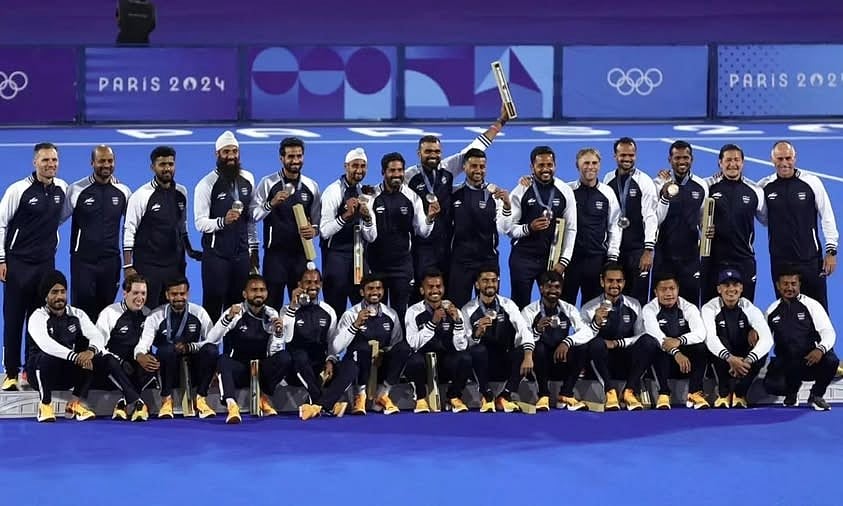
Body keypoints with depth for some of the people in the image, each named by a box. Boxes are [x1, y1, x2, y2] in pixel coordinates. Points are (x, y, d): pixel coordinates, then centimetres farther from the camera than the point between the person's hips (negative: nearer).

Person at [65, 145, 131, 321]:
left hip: (111, 260, 2)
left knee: (106, 310, 6)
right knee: (81, 306, -4)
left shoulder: (123, 191, 4)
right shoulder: (76, 190, -4)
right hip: (83, 260, -2)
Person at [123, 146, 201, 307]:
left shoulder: (181, 193, 8)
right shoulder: (141, 195, -8)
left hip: (175, 265, 5)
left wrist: (189, 251, 17)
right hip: (147, 267, -5)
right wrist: (128, 266, -11)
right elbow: (129, 232, -8)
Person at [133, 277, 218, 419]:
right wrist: (140, 356, -41)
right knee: (167, 349, -34)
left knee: (211, 350, -28)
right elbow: (143, 343, -16)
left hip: (194, 371, 1)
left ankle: (201, 399, -16)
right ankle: (166, 399, -20)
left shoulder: (199, 313, 0)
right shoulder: (156, 316, -4)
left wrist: (189, 347, -23)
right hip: (167, 371, -1)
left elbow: (213, 341, -6)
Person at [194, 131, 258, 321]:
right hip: (216, 254, -4)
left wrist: (253, 248, 12)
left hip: (242, 252, 4)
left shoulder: (247, 179, 7)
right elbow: (200, 223, -12)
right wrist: (223, 221, -29)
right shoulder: (207, 184, -8)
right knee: (213, 304, -4)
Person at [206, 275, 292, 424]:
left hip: (262, 370, 3)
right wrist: (228, 318, -34)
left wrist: (278, 333, -21)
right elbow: (211, 339, -21)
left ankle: (265, 398, -5)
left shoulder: (271, 315, 2)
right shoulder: (236, 312, -8)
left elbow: (274, 352, -2)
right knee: (223, 360, -35)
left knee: (284, 357, -26)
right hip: (237, 369, -3)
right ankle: (232, 405, -52)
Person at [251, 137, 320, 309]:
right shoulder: (268, 184, -2)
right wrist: (271, 203, -24)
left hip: (302, 253, 3)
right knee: (272, 303, -5)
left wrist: (314, 230, -9)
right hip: (275, 252, -3)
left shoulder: (311, 187, 7)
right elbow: (253, 215, -9)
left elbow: (318, 221, 13)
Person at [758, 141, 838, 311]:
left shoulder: (811, 182, -4)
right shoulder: (764, 186, 1)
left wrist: (831, 251, -1)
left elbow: (827, 217, 1)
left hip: (811, 258, -2)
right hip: (780, 261, 2)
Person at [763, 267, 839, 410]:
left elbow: (828, 332, -8)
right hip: (785, 364, 2)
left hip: (811, 360, -2)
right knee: (771, 385, -29)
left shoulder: (811, 305, 0)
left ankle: (816, 395, -3)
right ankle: (791, 393, 13)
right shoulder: (772, 311, 10)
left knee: (831, 360, -35)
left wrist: (821, 349, -30)